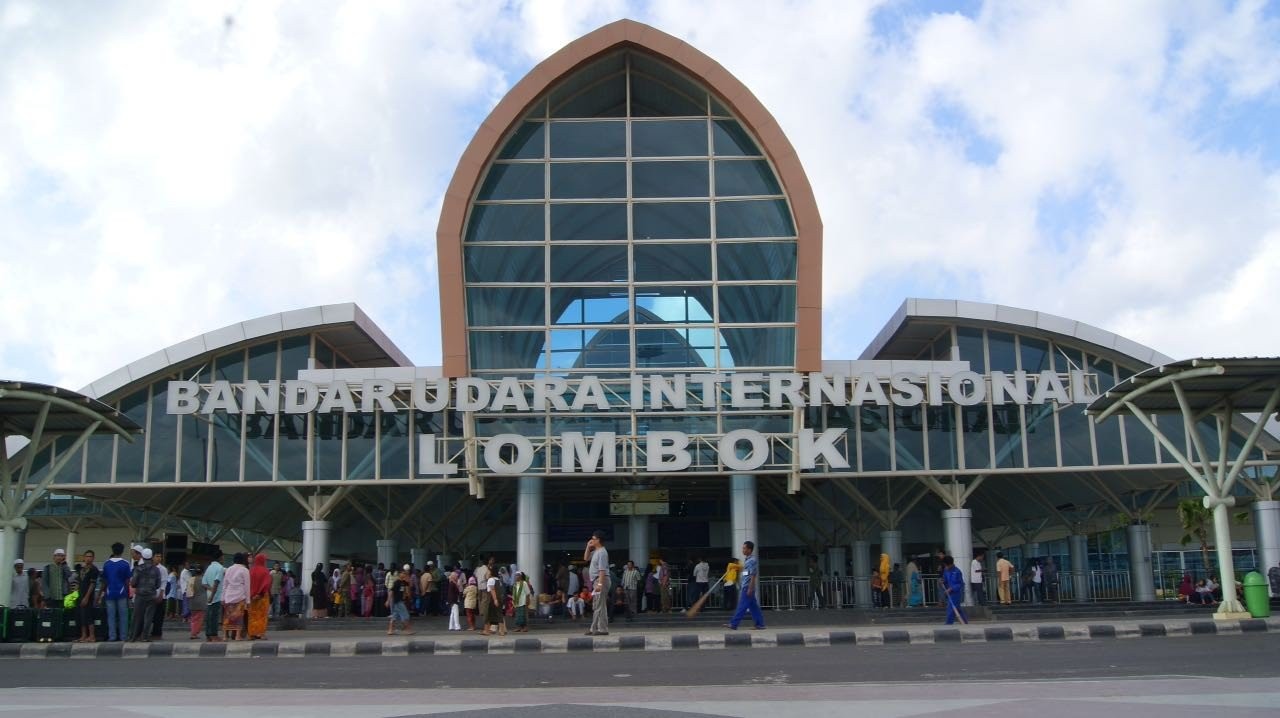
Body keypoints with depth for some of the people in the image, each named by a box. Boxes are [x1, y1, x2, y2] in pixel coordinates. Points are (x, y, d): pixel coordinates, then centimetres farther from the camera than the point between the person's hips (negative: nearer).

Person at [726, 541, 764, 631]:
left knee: (742, 607, -7)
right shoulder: (747, 560, 16)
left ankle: (733, 624, -7)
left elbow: (753, 576, -17)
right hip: (746, 587, 10)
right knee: (753, 607, 10)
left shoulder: (752, 561, -13)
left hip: (748, 587, -10)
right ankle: (760, 624, 11)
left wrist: (750, 589, -20)